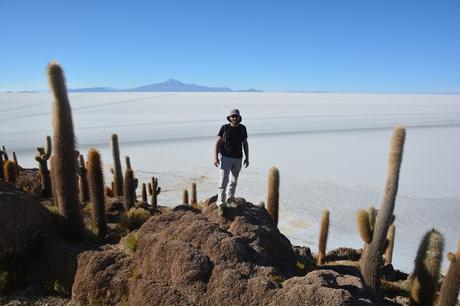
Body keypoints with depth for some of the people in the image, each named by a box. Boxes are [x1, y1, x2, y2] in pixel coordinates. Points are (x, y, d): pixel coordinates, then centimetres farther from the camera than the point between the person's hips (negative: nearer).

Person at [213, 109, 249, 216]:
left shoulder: (242, 128, 1)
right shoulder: (224, 128, -8)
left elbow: (245, 143, 8)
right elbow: (217, 143, -7)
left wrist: (247, 157, 3)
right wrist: (215, 157, -15)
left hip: (238, 159, 4)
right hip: (225, 158, -4)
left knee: (233, 181, 17)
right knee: (223, 181, -11)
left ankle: (229, 200, 35)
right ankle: (221, 205, -4)